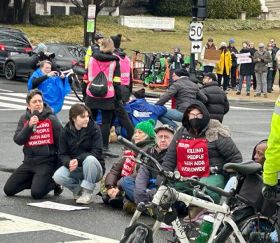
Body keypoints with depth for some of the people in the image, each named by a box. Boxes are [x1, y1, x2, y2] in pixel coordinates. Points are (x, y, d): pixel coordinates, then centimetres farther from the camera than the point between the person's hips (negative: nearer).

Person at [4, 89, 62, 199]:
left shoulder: (51, 119, -7)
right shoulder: (24, 118, 5)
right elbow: (18, 140, -5)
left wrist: (60, 166, -5)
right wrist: (29, 126, -18)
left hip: (46, 162, -5)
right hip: (29, 161, 5)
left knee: (36, 193, -22)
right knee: (8, 190, 1)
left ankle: (53, 183, 8)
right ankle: (36, 180, 18)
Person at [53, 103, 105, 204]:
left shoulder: (94, 129, -10)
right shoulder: (66, 131, -1)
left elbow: (96, 152, -17)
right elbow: (63, 154, -3)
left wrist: (78, 160, -30)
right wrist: (69, 163, -26)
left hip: (93, 168, -2)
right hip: (74, 168, 2)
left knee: (90, 159, -37)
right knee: (58, 176, -26)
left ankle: (87, 193, -20)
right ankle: (78, 189, 3)